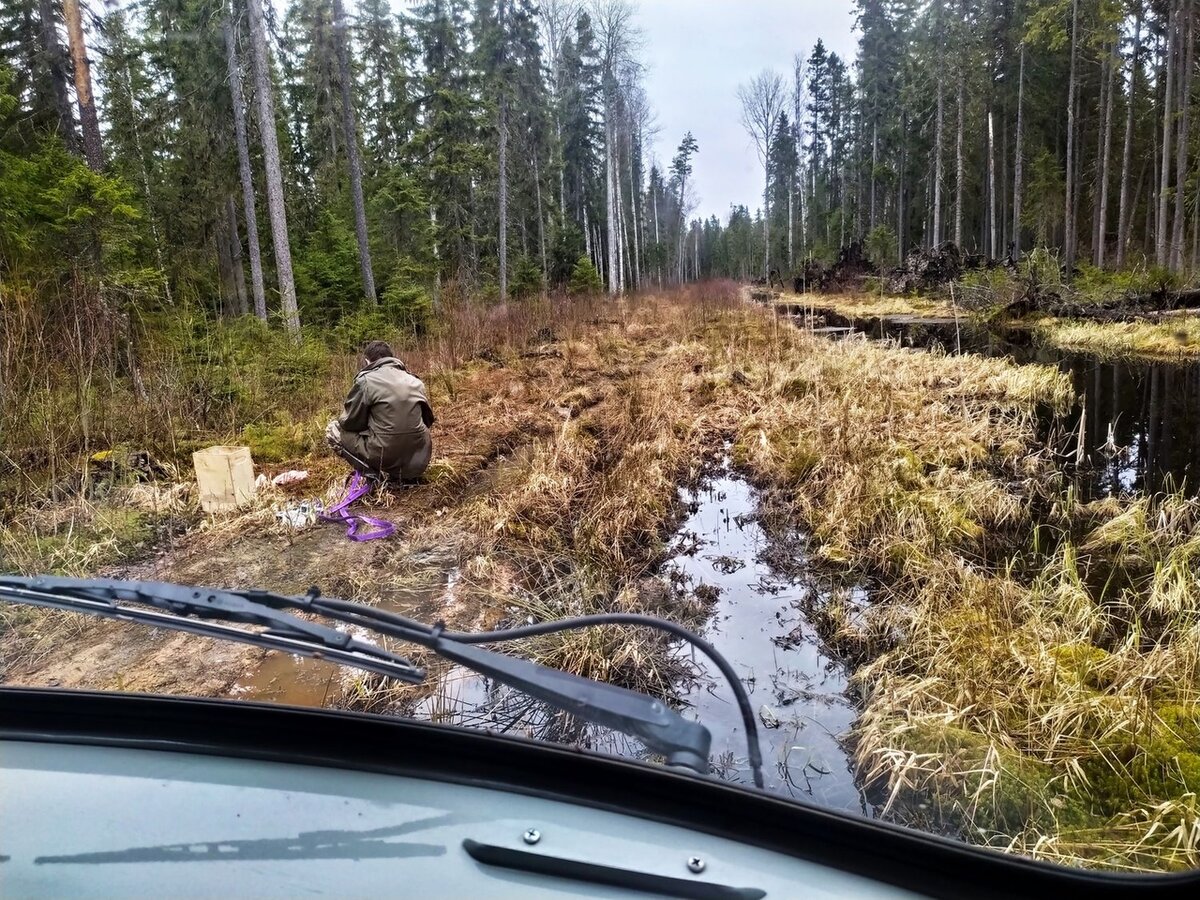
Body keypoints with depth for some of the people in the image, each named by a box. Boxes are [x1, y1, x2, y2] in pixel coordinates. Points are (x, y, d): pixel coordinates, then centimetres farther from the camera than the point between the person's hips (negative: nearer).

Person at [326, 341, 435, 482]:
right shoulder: (416, 381, 10)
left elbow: (351, 423, 2)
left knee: (333, 429, 17)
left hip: (385, 459, -5)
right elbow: (428, 420, 17)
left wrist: (341, 419, 24)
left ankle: (369, 472, 1)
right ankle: (407, 474, 15)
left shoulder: (365, 380, -5)